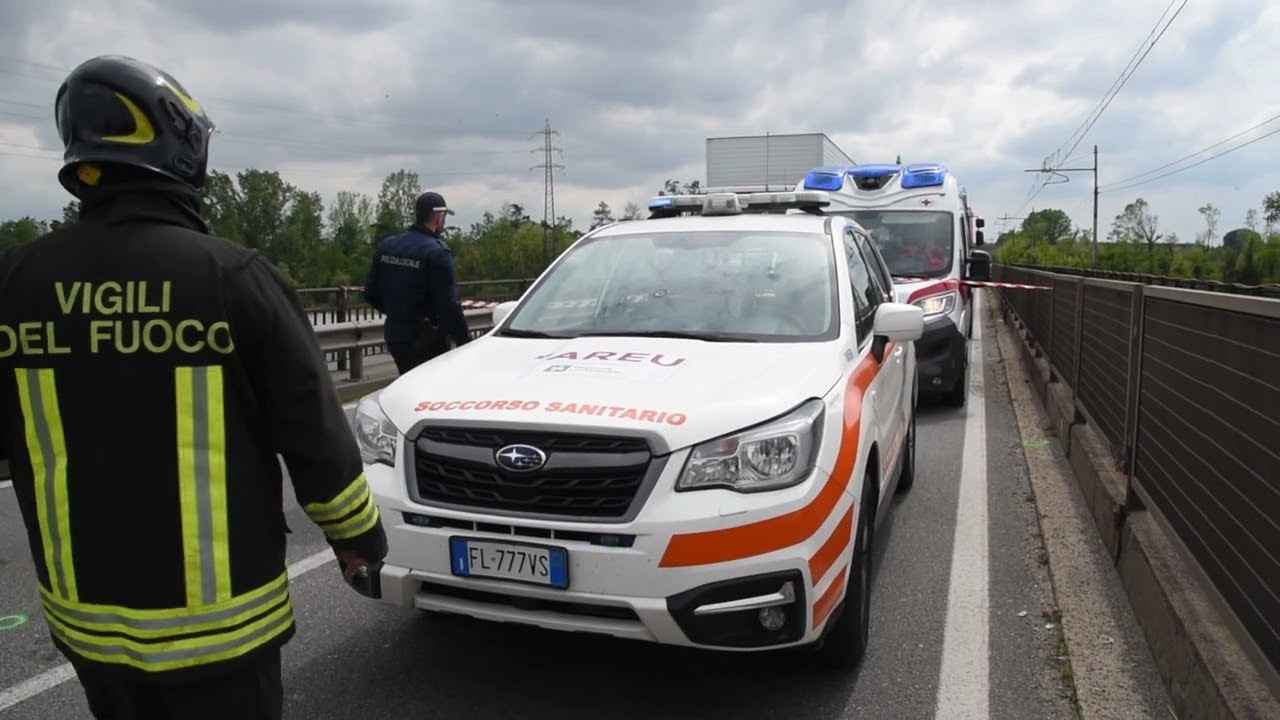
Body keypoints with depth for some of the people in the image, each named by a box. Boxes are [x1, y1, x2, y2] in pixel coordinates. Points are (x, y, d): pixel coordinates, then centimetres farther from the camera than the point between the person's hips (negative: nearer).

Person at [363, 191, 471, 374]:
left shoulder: (386, 246, 4)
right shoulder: (436, 252, -17)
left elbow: (371, 293, 10)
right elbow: (448, 304, -22)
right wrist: (463, 339, -15)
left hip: (394, 335, 7)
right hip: (426, 341, -7)